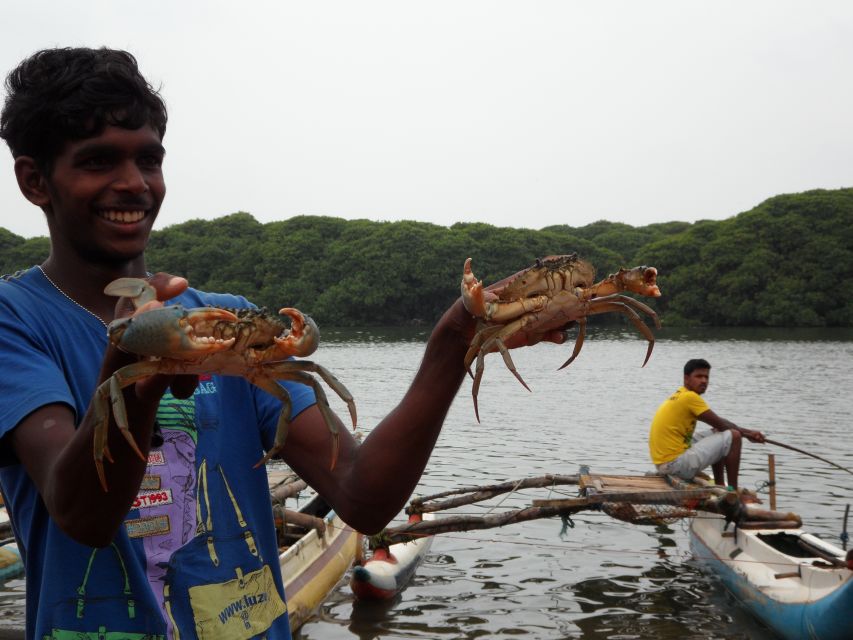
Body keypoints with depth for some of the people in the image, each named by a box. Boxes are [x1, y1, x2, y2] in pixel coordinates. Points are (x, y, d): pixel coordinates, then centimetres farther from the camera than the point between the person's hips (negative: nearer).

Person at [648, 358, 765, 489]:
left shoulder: (679, 396, 15)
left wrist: (746, 432, 13)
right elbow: (719, 424, -6)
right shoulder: (690, 397, -14)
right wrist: (746, 433, 11)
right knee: (733, 436, -5)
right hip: (677, 465, -10)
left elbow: (718, 424, 20)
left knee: (718, 433, 26)